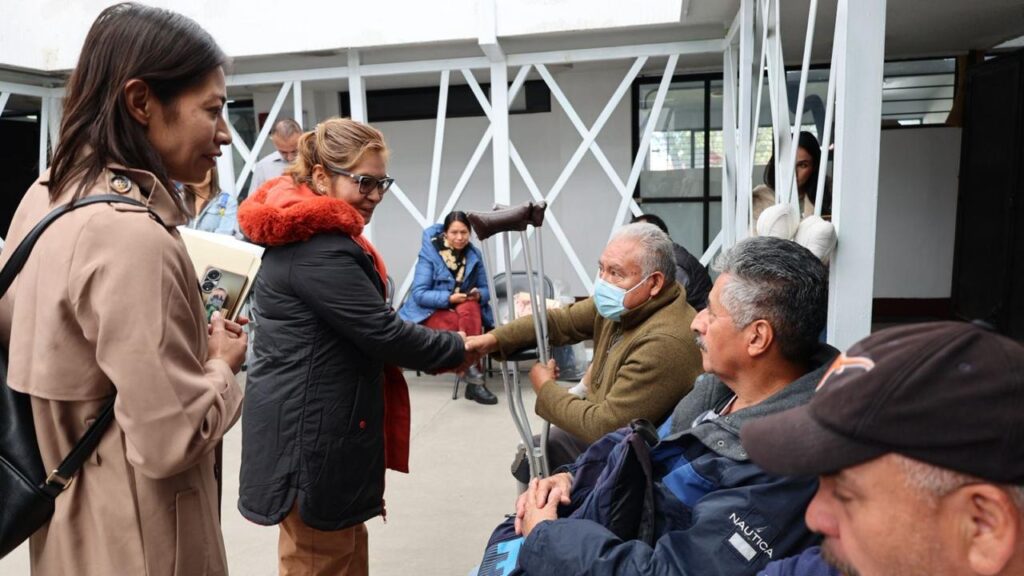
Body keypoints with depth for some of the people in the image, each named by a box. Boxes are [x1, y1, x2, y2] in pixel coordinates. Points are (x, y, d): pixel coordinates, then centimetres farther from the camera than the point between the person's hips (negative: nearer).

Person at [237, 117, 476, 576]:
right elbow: (381, 332, -23)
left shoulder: (309, 234, 11)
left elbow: (363, 328, 15)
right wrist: (458, 350, -9)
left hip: (316, 421, 11)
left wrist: (439, 354, 9)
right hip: (310, 430, -10)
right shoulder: (318, 250, -24)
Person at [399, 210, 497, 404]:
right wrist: (449, 298, -30)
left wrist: (478, 294, -20)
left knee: (470, 307, -33)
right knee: (462, 323, -34)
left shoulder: (474, 255, 2)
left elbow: (485, 289, 5)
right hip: (431, 312, -3)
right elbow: (419, 294, -17)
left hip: (465, 310, 3)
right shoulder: (429, 253, -11)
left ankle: (473, 380, -38)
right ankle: (475, 378, -32)